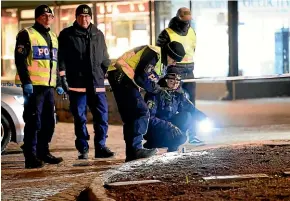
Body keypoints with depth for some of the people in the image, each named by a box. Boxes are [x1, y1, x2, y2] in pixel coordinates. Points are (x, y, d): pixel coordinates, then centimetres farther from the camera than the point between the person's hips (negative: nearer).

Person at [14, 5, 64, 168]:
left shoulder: (53, 37, 20)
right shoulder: (27, 34, -3)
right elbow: (20, 60, -10)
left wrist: (59, 84, 20)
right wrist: (26, 81, -17)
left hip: (49, 86, 7)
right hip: (33, 86, -7)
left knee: (49, 122, 10)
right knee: (33, 122, -8)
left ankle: (43, 152, 21)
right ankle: (31, 157, -6)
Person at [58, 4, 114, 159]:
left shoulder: (98, 35, 16)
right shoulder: (67, 35, 4)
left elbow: (104, 58, 21)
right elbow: (62, 58, -1)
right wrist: (63, 77, -9)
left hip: (97, 83, 3)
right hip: (76, 84, -3)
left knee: (102, 116, 0)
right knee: (80, 118, 1)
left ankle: (100, 147, 8)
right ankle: (83, 149, 6)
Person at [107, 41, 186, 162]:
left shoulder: (159, 58, 18)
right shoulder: (154, 55, -15)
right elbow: (142, 78, -19)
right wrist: (157, 89, -5)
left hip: (122, 79, 11)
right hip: (121, 76, -11)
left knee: (130, 116, 12)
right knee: (141, 112, -15)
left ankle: (131, 154, 14)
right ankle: (135, 149, -17)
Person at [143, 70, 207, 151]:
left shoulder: (178, 95, 0)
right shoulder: (155, 94, -19)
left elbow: (191, 109, 0)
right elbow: (149, 118, -27)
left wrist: (203, 117, -19)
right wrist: (169, 126, -35)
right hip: (152, 129, -6)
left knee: (187, 116, -15)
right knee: (181, 137, -27)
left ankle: (172, 146, -4)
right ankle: (150, 144, -7)